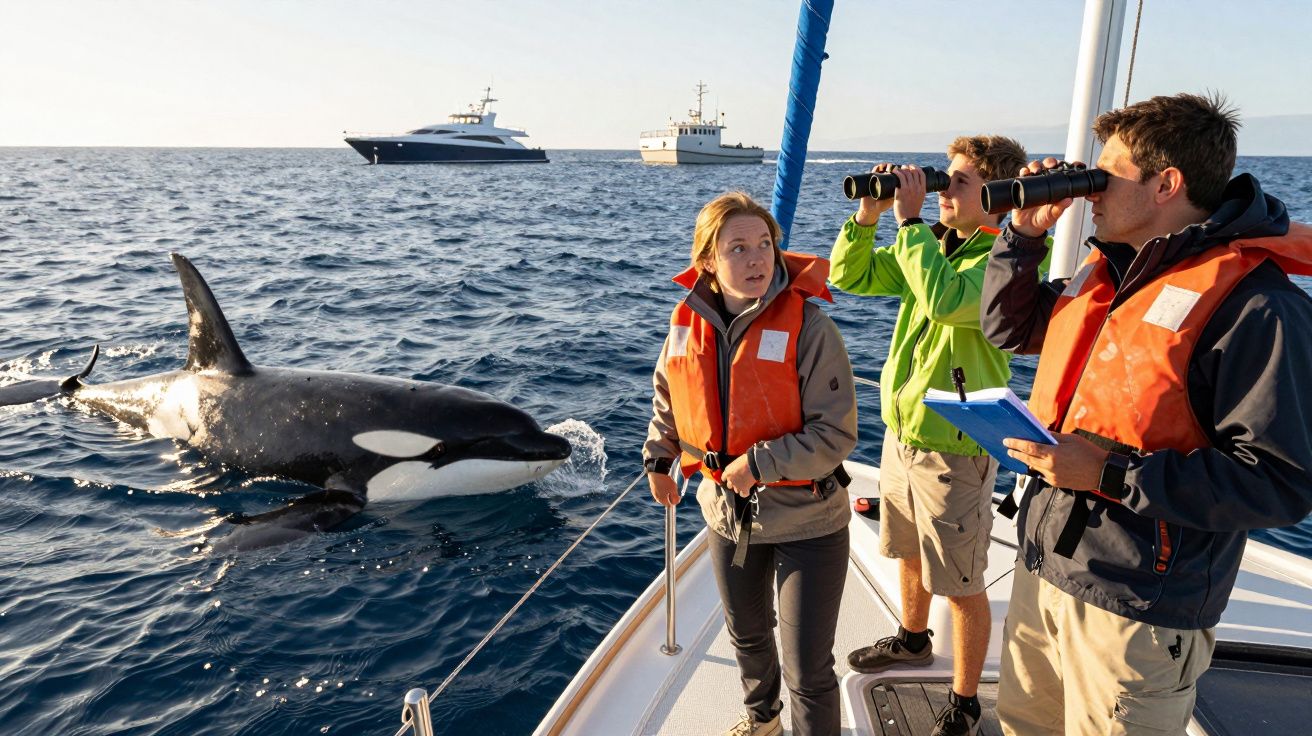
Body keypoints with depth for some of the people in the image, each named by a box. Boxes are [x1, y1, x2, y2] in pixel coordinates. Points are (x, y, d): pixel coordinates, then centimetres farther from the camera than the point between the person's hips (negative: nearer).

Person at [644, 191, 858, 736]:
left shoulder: (808, 327, -21)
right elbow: (668, 396, 13)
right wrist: (658, 459, 19)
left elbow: (836, 434, -21)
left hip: (805, 521, -5)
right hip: (729, 511, 6)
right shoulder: (688, 324, -7)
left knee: (808, 670, 3)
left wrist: (759, 464, -24)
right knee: (747, 635, 29)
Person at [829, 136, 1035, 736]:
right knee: (909, 552, 27)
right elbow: (849, 277, 7)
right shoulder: (932, 245, 5)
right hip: (902, 431, 8)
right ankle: (913, 640, 52)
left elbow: (945, 300, -37)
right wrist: (868, 216, -7)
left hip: (955, 445, -8)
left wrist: (910, 221, -27)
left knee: (961, 585, 7)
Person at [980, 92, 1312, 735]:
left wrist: (1109, 474, -26)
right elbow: (1008, 327, 19)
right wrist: (1026, 233, 5)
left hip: (1134, 611, -7)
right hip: (1042, 569, 8)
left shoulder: (1253, 304, -19)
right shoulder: (1106, 270, 8)